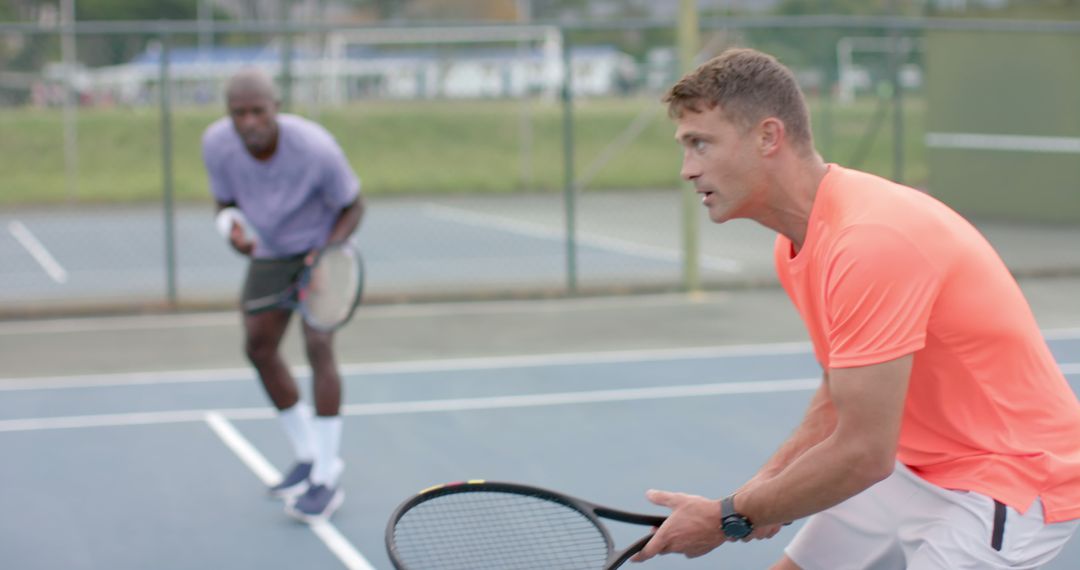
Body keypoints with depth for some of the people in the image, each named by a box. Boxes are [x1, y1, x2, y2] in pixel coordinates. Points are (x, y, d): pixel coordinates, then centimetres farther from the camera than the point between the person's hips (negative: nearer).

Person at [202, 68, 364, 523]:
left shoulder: (316, 149, -32)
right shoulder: (216, 143, -21)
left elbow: (353, 206, -15)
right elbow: (226, 201, -4)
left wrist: (328, 251, -31)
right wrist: (234, 231, -28)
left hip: (323, 248, -5)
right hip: (270, 251, 5)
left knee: (318, 346, -18)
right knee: (259, 347, 2)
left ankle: (327, 480, -12)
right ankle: (308, 455, 22)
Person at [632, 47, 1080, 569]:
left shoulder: (871, 242, -29)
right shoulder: (795, 246, 3)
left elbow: (864, 455, -28)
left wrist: (730, 518, -16)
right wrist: (768, 483, -3)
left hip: (1009, 477, -10)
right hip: (915, 466, 10)